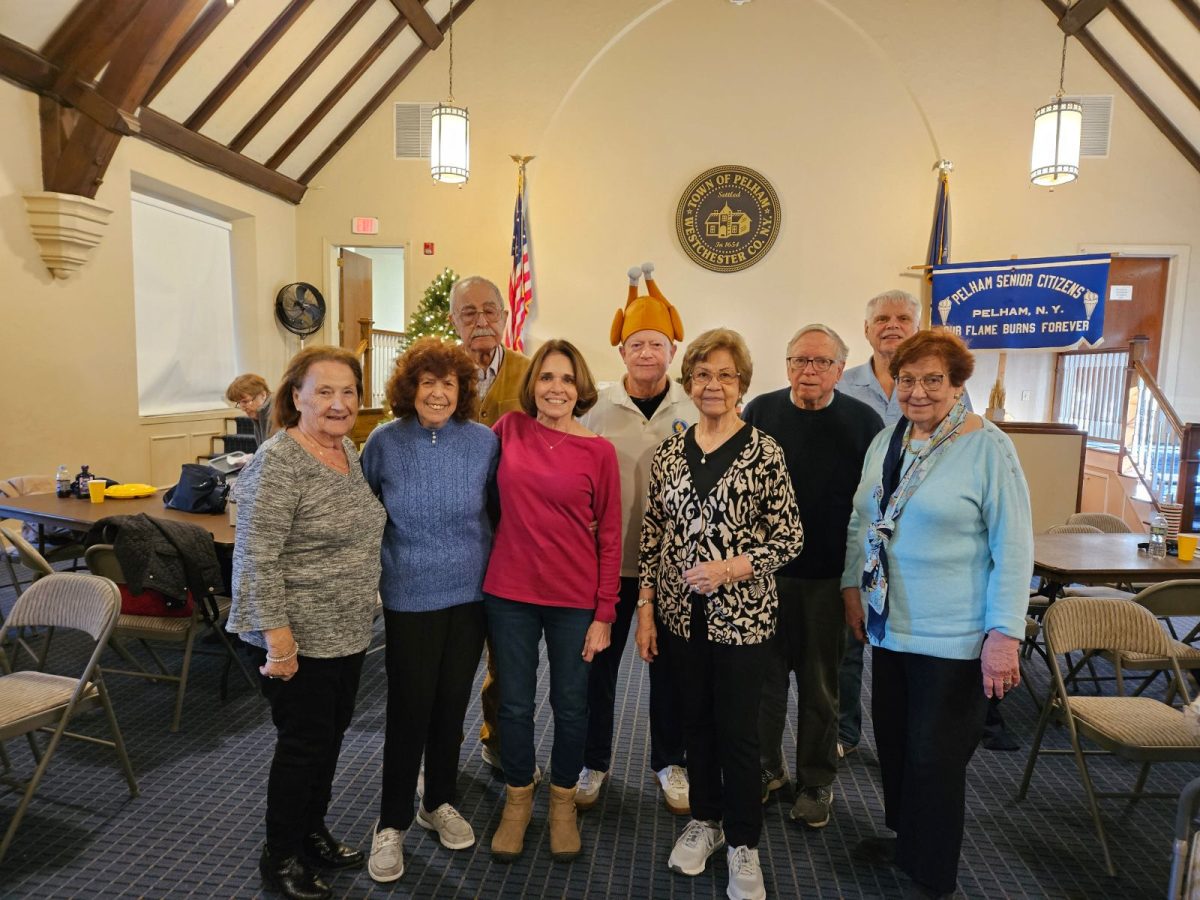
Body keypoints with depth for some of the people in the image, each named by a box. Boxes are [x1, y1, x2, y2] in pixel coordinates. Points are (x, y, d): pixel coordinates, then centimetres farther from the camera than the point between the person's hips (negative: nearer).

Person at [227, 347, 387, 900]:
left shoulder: (347, 450, 6)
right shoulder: (278, 462, -20)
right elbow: (256, 557, -22)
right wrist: (277, 638, -22)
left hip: (348, 632, 8)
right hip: (300, 638, -8)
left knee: (330, 737, 19)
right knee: (303, 745, 7)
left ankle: (312, 834, 39)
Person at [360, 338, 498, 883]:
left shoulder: (484, 441, -5)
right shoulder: (385, 442, -8)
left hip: (471, 595, 2)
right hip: (410, 599, -2)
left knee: (452, 707, 15)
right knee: (409, 711, 5)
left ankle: (438, 803, 37)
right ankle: (391, 824, 26)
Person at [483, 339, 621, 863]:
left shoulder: (598, 451, -7)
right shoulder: (509, 429, -3)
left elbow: (610, 536, -4)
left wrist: (604, 615, -5)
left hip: (574, 599, -1)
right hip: (509, 593, 1)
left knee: (570, 705, 14)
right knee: (514, 703, 15)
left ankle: (563, 801, 39)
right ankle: (517, 800, 38)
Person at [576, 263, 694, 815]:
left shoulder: (694, 411, -2)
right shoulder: (598, 409, -3)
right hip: (608, 560, 0)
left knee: (670, 665, 15)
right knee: (598, 661, 11)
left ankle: (670, 762, 36)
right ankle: (593, 762, 33)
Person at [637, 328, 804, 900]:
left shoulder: (764, 452, -8)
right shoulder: (669, 452, 3)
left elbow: (789, 539, -7)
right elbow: (652, 534, 6)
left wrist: (730, 568, -20)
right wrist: (644, 608, 3)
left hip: (742, 613, -3)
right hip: (681, 613, 3)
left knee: (738, 730, 8)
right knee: (696, 719, 17)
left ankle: (743, 843, 30)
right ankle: (704, 820, 39)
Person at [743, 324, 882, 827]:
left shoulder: (863, 422, -3)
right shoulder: (761, 412, 0)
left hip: (829, 577, -1)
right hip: (765, 571, 1)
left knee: (819, 685, 12)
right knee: (766, 674, 14)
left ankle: (816, 783, 30)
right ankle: (766, 768, 33)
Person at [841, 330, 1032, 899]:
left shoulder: (988, 447, -12)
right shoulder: (884, 442, 6)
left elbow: (1013, 546, -13)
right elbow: (862, 523, 15)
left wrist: (1005, 633, -16)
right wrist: (853, 585, 9)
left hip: (953, 637, -6)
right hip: (888, 625, 6)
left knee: (936, 758, 7)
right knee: (893, 743, 18)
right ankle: (904, 838, 43)